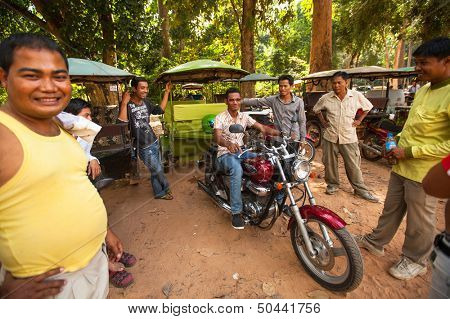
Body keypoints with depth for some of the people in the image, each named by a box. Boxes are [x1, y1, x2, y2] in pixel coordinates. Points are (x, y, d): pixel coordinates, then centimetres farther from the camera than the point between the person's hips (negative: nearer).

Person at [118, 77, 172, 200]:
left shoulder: (146, 102, 4)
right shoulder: (127, 105, -15)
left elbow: (160, 110, 15)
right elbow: (122, 122, -28)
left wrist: (167, 92, 12)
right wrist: (124, 103, -32)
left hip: (154, 142, 6)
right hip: (143, 147, -6)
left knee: (155, 171, 16)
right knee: (157, 170, 1)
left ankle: (159, 192, 32)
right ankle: (166, 188, 26)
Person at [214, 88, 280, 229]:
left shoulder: (244, 116, 9)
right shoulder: (220, 118, -7)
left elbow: (261, 127, 2)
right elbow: (217, 138, -24)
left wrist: (275, 132, -18)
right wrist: (228, 144, -47)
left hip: (241, 152, 5)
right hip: (225, 154, -5)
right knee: (237, 169, -38)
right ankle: (236, 212, -29)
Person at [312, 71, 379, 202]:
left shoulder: (356, 96, -3)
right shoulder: (326, 98, -4)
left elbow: (368, 107, 14)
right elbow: (316, 109, 15)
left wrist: (359, 120, 6)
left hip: (349, 137, 0)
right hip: (330, 137, 1)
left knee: (353, 165, 5)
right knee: (330, 163, 10)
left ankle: (361, 189, 19)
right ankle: (332, 184, 29)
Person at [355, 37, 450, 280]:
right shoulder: (424, 89, 9)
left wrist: (410, 152, -21)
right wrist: (397, 141, 7)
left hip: (423, 171, -8)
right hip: (402, 163, 8)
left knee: (419, 219, 10)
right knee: (391, 207, 21)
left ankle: (415, 260, 32)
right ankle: (376, 241, 38)